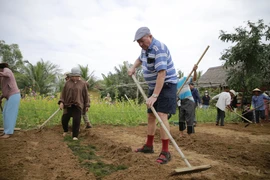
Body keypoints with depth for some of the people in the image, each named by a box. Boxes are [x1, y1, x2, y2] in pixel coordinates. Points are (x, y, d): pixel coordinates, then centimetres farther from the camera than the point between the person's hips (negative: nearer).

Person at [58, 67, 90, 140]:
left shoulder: (82, 84, 1)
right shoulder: (68, 83, 5)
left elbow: (85, 95, 4)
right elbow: (63, 93, 5)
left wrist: (86, 105, 4)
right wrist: (61, 102, -6)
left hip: (78, 105, -2)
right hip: (68, 105, 2)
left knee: (76, 120, -9)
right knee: (64, 119, 4)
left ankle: (75, 136, 3)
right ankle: (65, 130, 34)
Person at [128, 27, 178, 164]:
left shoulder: (159, 49, -23)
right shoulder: (145, 48, 6)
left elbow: (162, 73, -31)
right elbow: (140, 59, 30)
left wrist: (154, 96, -35)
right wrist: (133, 67, 10)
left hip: (166, 85, -9)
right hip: (153, 86, 9)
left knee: (162, 116, -18)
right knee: (150, 116, 12)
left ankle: (165, 152, -10)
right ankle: (149, 146, 24)